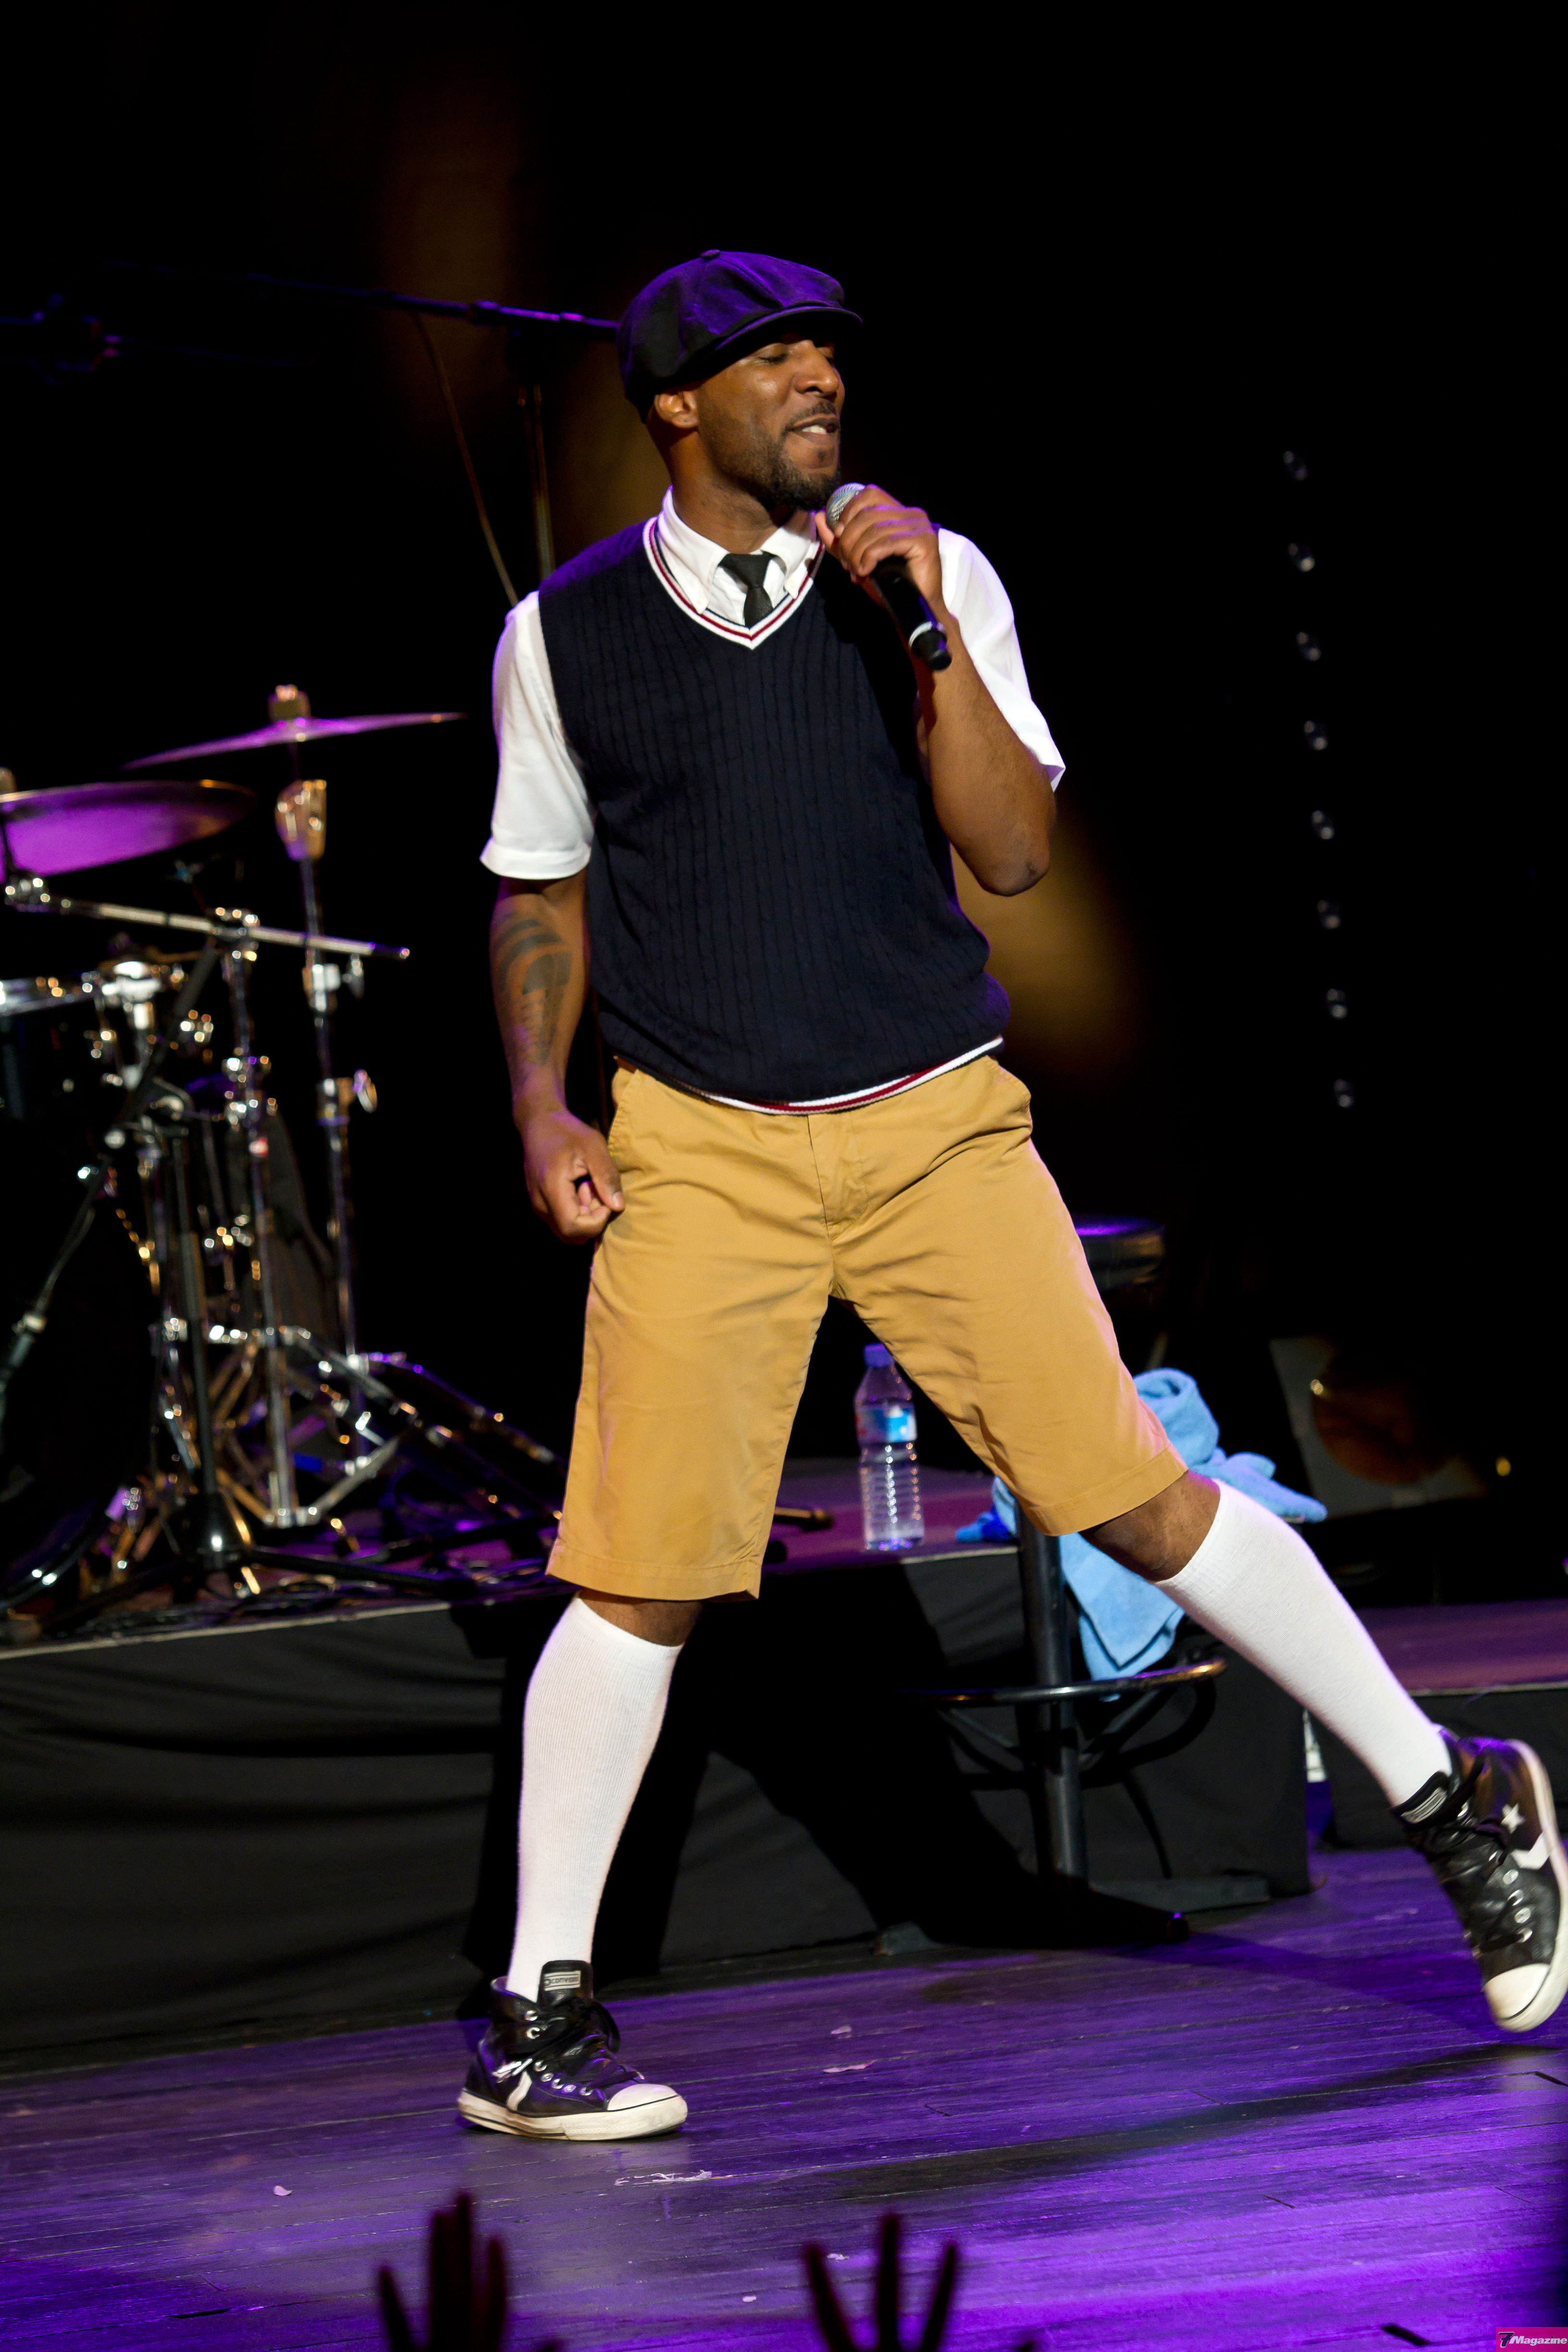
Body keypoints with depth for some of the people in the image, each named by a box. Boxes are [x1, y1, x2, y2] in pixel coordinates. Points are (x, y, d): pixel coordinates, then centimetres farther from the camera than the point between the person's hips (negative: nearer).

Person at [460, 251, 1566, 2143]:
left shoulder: (931, 577, 3)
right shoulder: (564, 634, 3)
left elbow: (1013, 853, -4)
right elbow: (540, 894, 15)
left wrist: (928, 632, -14)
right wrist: (542, 1105, 2)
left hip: (939, 1128, 0)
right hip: (696, 1149, 0)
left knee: (1132, 1497, -4)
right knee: (643, 1572, -6)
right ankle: (537, 2017, 6)